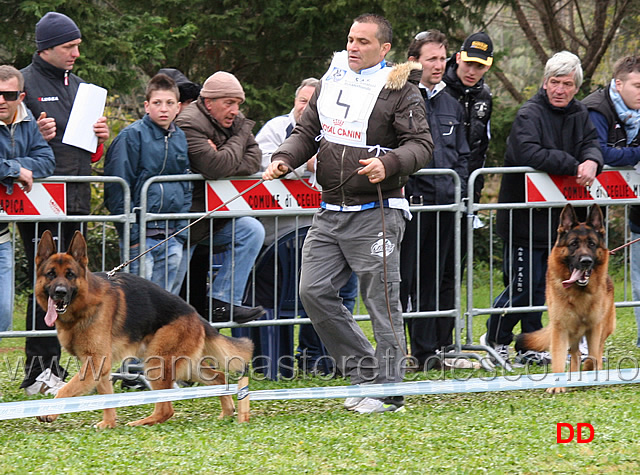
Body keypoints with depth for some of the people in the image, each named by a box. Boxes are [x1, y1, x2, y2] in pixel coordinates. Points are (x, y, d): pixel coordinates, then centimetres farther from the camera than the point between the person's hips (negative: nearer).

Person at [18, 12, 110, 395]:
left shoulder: (77, 85, 19)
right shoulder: (25, 83, -3)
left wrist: (100, 139, 5)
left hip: (77, 200, 7)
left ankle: (52, 365, 14)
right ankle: (38, 369, -7)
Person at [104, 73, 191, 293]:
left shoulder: (180, 138, 13)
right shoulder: (132, 136, -6)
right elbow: (117, 188, -8)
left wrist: (182, 230, 9)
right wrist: (130, 232, -12)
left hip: (172, 236, 6)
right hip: (141, 234, -6)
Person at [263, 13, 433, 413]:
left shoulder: (399, 91, -5)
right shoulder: (331, 82, 13)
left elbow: (421, 144, -11)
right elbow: (308, 133, 19)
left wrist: (388, 164, -29)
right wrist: (285, 159, 1)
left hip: (376, 213, -7)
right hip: (330, 211, 7)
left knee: (382, 299, -4)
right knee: (314, 291, 2)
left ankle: (389, 391, 3)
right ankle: (366, 373, 13)